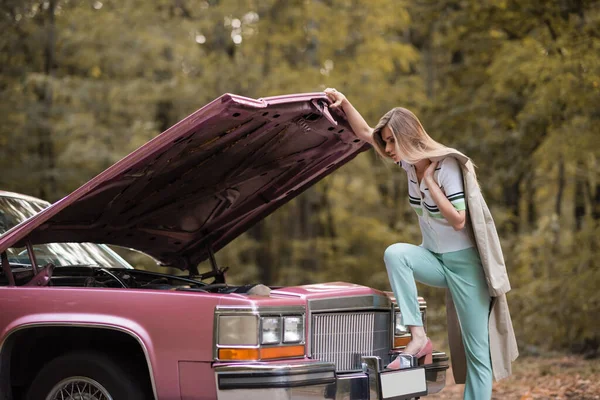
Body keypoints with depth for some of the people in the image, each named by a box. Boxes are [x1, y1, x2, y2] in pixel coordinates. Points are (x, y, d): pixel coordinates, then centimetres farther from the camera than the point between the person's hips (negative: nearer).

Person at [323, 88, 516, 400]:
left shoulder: (447, 167, -20)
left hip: (464, 263, -6)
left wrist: (429, 182, -23)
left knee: (477, 350, -5)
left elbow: (459, 221, -26)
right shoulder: (410, 161, -1)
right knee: (394, 253, -27)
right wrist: (343, 103, -6)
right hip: (434, 258, 6)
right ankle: (418, 337, -26)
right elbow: (365, 134, 6)